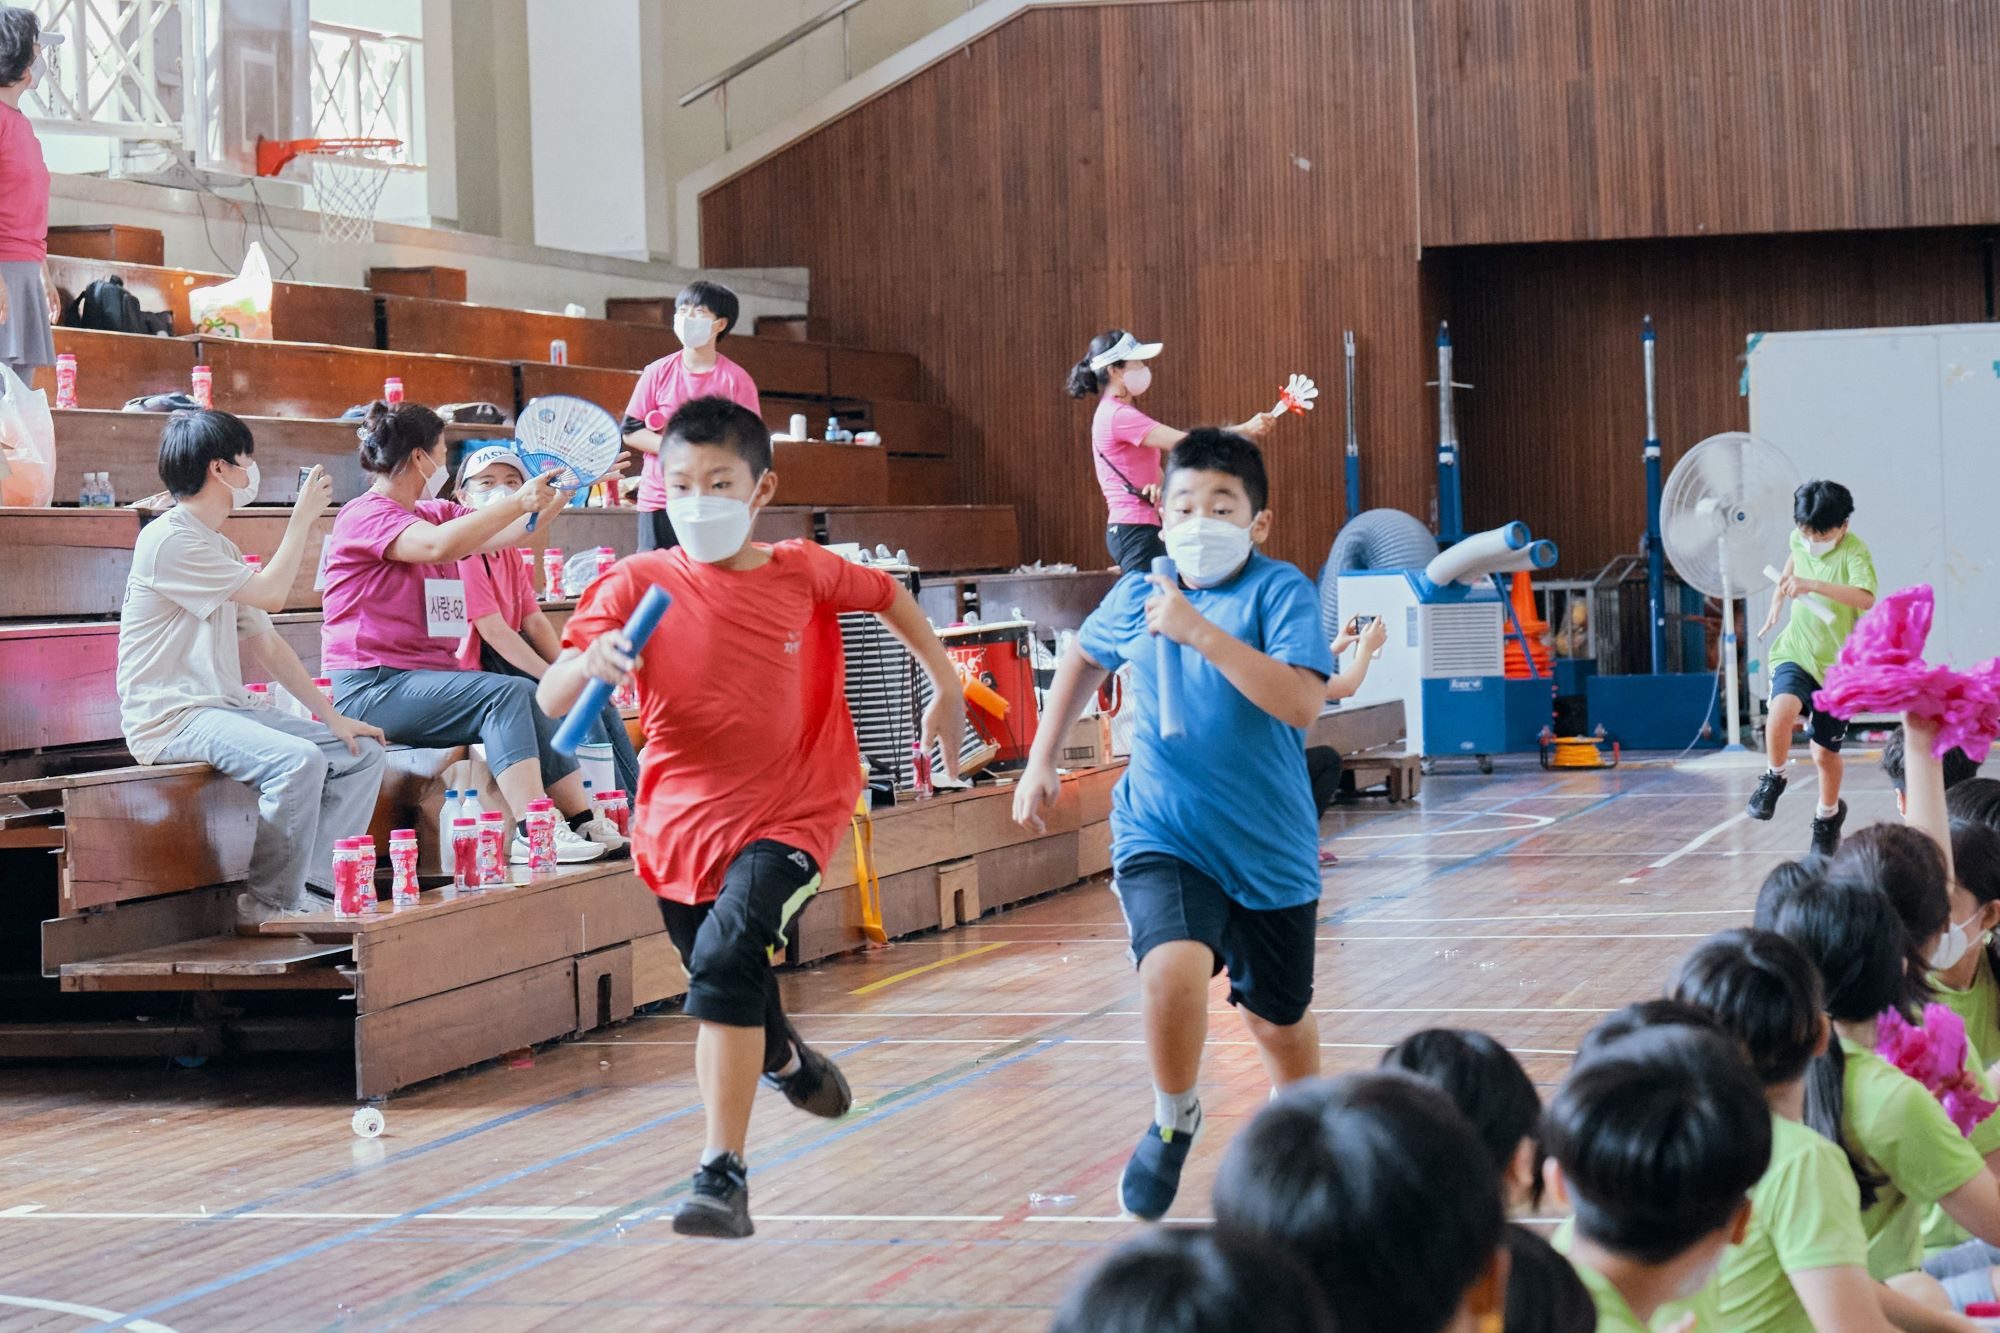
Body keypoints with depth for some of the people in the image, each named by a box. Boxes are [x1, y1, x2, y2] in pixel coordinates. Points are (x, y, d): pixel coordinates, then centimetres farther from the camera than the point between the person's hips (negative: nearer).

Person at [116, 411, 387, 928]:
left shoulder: (221, 549, 20)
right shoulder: (169, 540, -12)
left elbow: (267, 643, 18)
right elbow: (270, 594, -16)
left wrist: (332, 717, 9)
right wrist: (303, 517, -4)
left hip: (224, 711, 10)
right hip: (170, 719, -10)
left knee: (361, 753, 1)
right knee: (299, 760, -32)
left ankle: (316, 887, -5)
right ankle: (266, 905, -21)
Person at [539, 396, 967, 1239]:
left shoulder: (803, 573, -6)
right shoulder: (637, 585, -10)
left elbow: (887, 595, 16)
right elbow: (551, 701, -17)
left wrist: (945, 689, 16)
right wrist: (592, 660, -38)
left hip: (787, 816, -2)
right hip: (682, 820, 2)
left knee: (728, 957, -29)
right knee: (739, 1011, 20)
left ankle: (723, 1175, -28)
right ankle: (790, 1064, 57)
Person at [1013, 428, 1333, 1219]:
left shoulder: (1279, 592, -12)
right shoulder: (1134, 599, 1)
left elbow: (1302, 705, -27)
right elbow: (1085, 656, 24)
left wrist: (1201, 631, -32)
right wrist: (1041, 759, 21)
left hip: (1269, 849, -1)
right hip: (1162, 836, 1)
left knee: (1278, 1022, 15)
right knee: (1173, 967, -28)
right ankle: (1174, 1122, -1)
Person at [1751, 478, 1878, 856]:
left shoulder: (1854, 552, -20)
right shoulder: (1799, 540, -2)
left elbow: (1865, 598, -40)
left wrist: (1813, 585, -49)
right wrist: (1777, 602, 26)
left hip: (1836, 664, -3)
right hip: (1796, 654, 3)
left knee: (1826, 754, 8)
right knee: (1781, 711, -30)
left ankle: (1828, 815, 37)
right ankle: (1774, 779, -5)